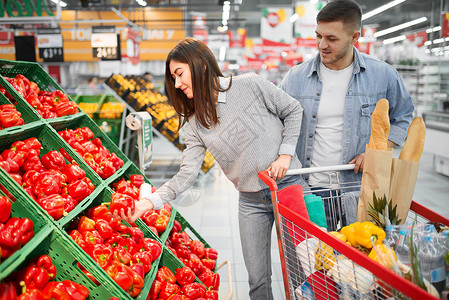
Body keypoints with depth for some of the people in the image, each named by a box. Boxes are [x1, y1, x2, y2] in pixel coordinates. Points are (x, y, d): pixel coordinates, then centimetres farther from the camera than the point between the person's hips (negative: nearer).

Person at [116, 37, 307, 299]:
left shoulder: (251, 85, -9)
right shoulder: (195, 123, 0)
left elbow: (294, 110, 1)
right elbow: (188, 173, -8)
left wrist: (285, 154, -9)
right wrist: (150, 202, -21)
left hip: (288, 184, -2)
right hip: (251, 201, 3)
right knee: (258, 279, 6)